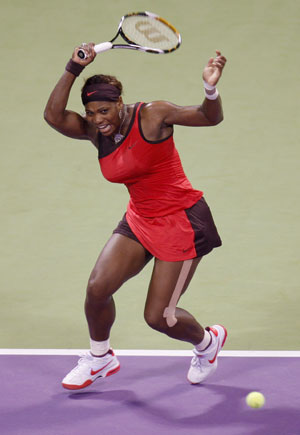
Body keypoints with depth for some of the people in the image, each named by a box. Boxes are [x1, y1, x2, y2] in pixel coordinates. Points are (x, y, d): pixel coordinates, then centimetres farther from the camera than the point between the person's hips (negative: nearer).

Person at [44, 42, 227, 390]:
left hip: (182, 222, -6)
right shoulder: (94, 132, -3)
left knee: (158, 317, -3)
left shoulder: (151, 115, -18)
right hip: (139, 220, 6)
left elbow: (210, 117, -22)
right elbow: (53, 115, -19)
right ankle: (100, 358, 17)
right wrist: (73, 68, -27)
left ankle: (208, 342, 31)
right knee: (97, 287, -12)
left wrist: (211, 90, -45)